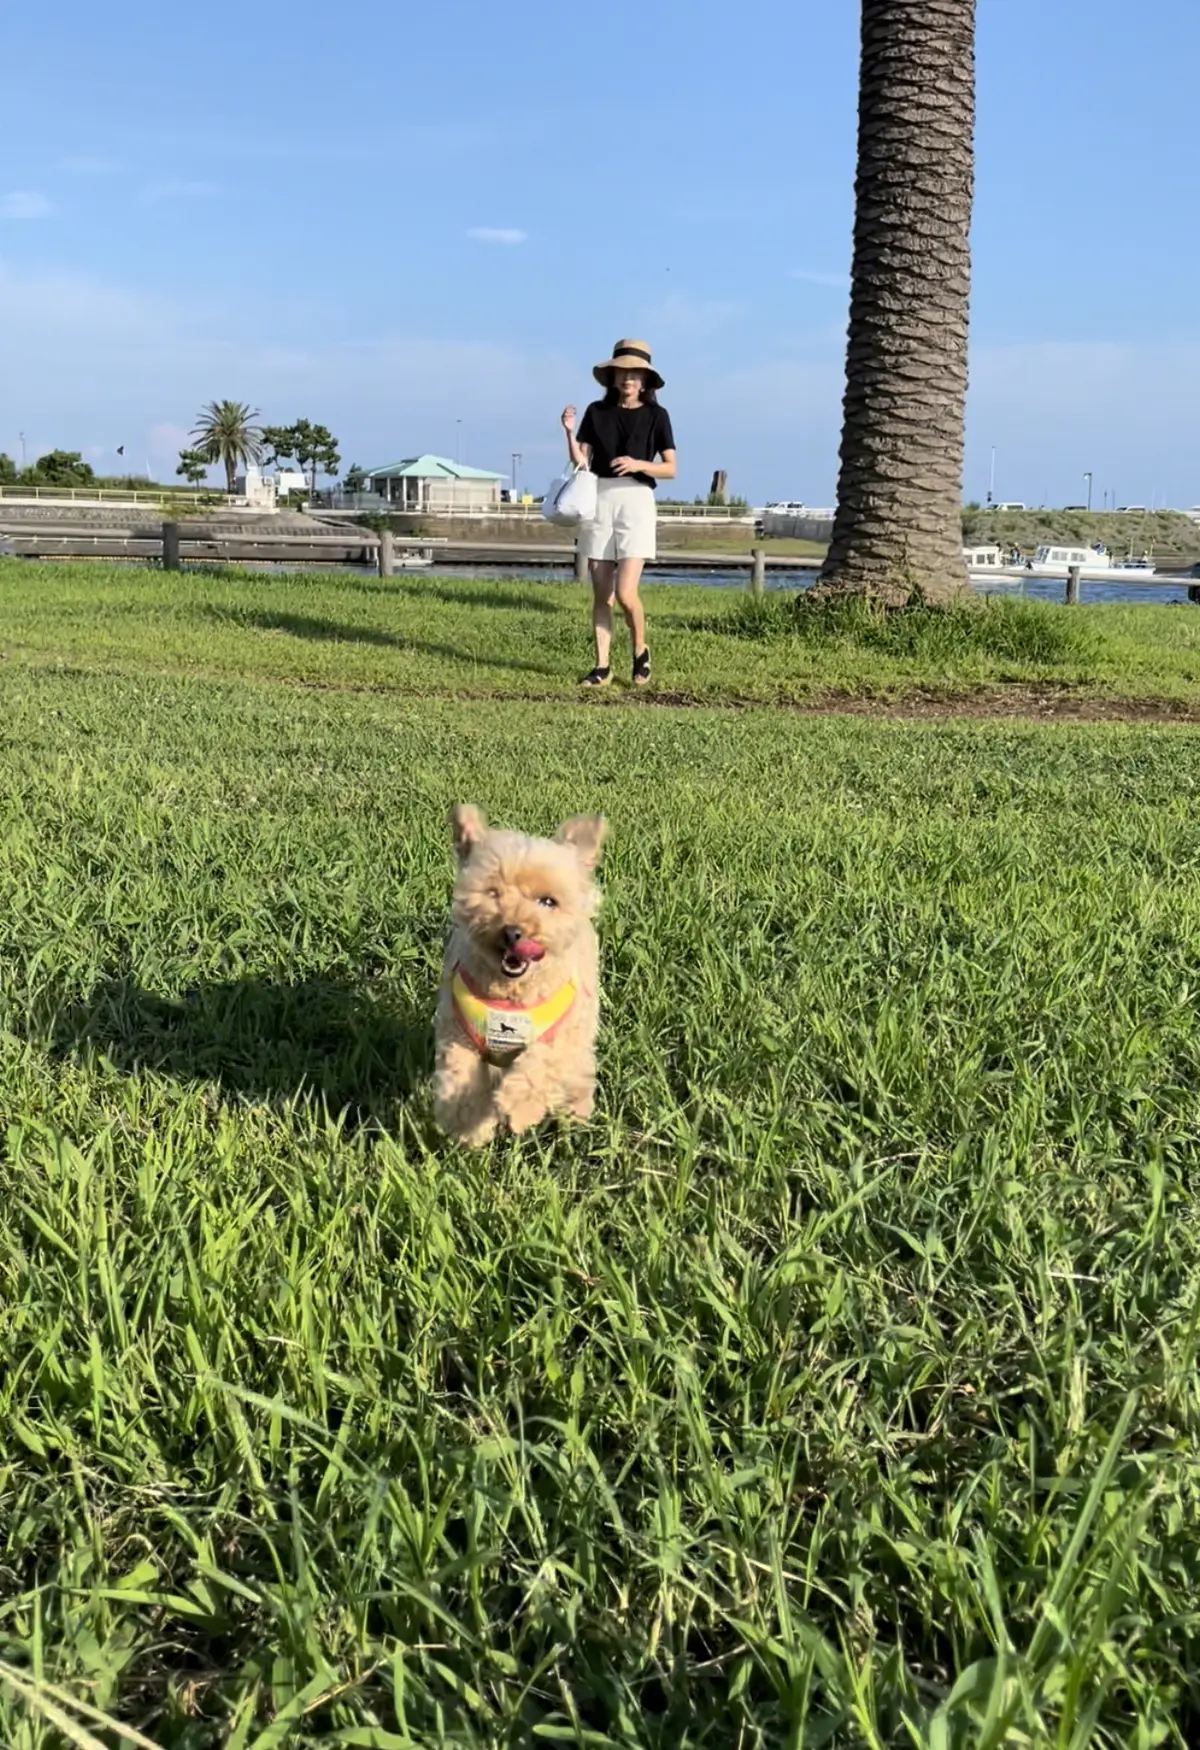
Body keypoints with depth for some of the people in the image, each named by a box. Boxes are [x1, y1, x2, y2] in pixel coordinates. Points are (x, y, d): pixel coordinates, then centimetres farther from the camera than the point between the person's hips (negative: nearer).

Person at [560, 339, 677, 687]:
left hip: (636, 502, -2)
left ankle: (640, 651, 14)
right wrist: (569, 432, -12)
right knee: (601, 593, 2)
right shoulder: (597, 411, 8)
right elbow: (580, 462, 5)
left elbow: (670, 469, 3)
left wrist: (639, 464, -14)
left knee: (625, 593, -12)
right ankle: (602, 665, 8)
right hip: (598, 501, 2)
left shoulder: (656, 415, 4)